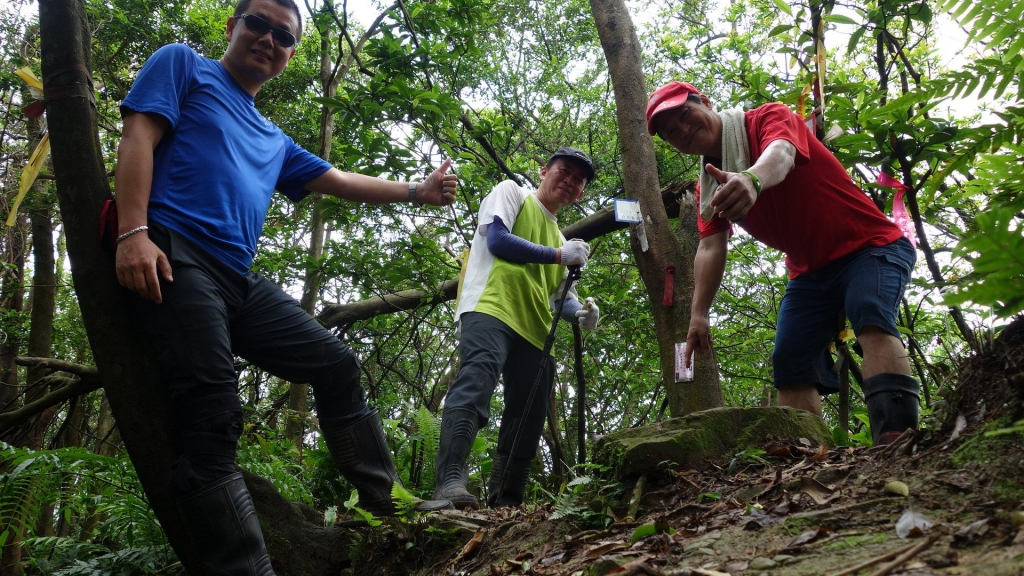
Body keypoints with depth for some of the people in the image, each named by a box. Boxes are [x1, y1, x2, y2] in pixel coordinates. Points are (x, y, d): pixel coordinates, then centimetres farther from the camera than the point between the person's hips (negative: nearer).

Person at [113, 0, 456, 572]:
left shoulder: (273, 141, 30)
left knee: (336, 363, 7)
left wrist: (416, 191, 20)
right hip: (175, 257, -8)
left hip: (240, 279, 8)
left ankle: (387, 499, 15)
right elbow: (139, 137, -1)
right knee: (213, 418, -17)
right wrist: (134, 232, -16)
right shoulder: (183, 65, 12)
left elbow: (339, 180, 29)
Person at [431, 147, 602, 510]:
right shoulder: (511, 192, 14)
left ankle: (506, 503, 10)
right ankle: (450, 482, -43)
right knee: (477, 381, -32)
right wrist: (558, 255, -4)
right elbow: (497, 239, -5)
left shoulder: (558, 236, 32)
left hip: (534, 331, 9)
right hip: (489, 308, -8)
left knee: (529, 420, 3)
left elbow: (561, 294, 29)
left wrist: (580, 312, 5)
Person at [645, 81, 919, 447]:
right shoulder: (707, 188, 5)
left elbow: (780, 153, -37)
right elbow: (710, 248, -6)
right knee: (791, 361, -6)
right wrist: (698, 315, -21)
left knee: (872, 318, -32)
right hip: (810, 270, 7)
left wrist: (752, 180, -62)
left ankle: (896, 440, -45)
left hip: (871, 245, -7)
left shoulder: (769, 118, -13)